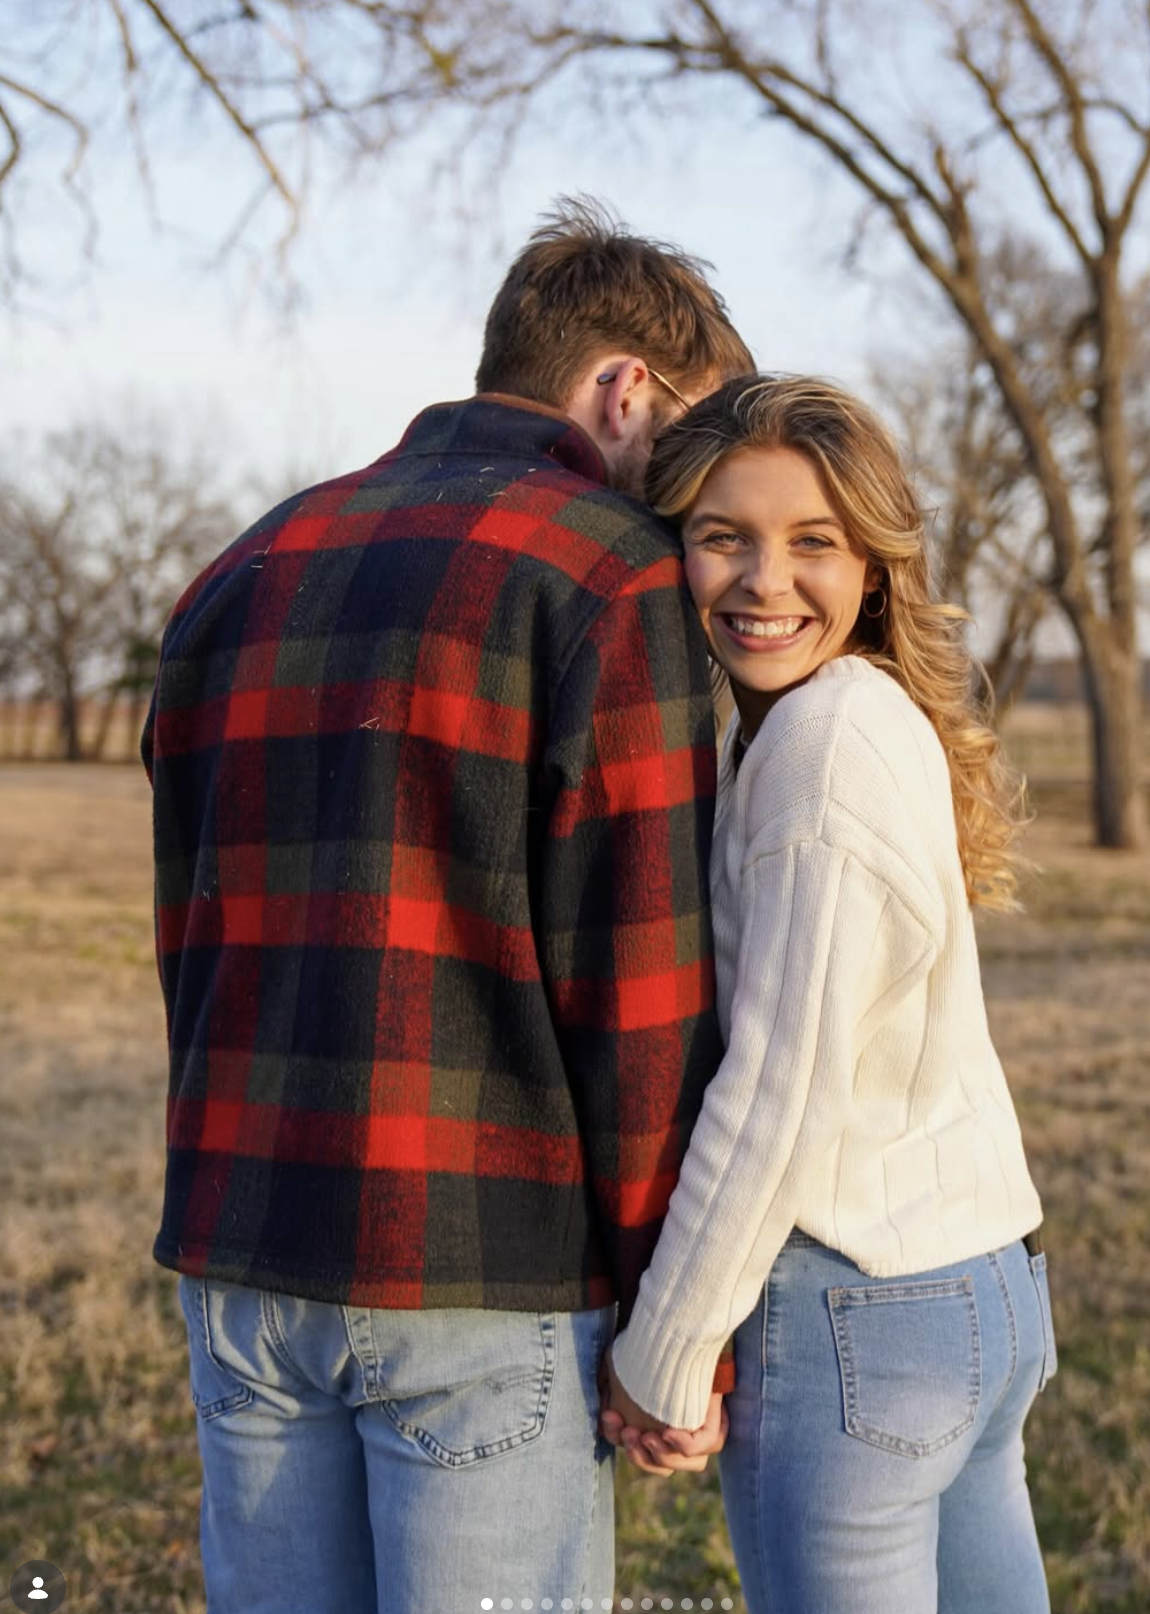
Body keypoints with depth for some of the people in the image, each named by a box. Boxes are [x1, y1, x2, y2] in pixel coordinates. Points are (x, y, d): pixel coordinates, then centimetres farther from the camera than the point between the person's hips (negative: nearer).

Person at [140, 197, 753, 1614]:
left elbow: (191, 934, 13)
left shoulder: (247, 571, 13)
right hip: (481, 1278, -6)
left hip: (238, 1258, 6)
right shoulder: (614, 578, -7)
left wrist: (247, 1207, 16)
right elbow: (641, 986, -12)